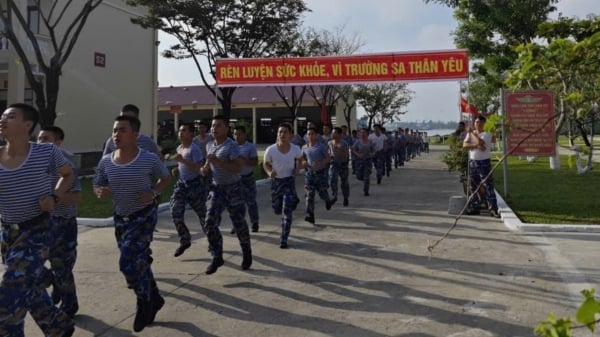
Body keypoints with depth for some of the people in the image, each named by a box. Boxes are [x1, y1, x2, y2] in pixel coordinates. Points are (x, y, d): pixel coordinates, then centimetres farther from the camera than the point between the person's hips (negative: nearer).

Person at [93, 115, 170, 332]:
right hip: (120, 218, 5)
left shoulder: (149, 159, -15)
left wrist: (154, 192, -17)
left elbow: (165, 178, 1)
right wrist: (100, 192, -15)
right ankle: (154, 298, 38)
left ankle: (145, 304, 13)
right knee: (139, 263, 16)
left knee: (128, 263, -12)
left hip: (144, 216, -5)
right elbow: (97, 186, 9)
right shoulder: (105, 162, -5)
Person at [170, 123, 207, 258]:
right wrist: (177, 169, 6)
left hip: (195, 185, -7)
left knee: (202, 214, 7)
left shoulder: (194, 149, -16)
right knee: (175, 213, -3)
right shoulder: (179, 148, 9)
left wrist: (183, 160, -32)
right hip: (181, 184, 7)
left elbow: (198, 167, -27)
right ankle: (185, 241, 14)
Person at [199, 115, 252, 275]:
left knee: (238, 223, 7)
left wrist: (217, 161, -30)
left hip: (233, 188, -6)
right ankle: (217, 257, 6)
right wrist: (206, 168, 0)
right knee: (209, 223, -7)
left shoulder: (231, 146, -16)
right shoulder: (209, 145, 7)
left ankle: (247, 253, 31)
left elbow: (238, 167, -26)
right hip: (216, 188, 6)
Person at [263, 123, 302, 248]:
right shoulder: (270, 150, -15)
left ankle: (284, 240, 0)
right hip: (275, 181, 1)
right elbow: (265, 164, 1)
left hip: (289, 181, -1)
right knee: (277, 209, 16)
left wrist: (298, 169, -7)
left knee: (287, 212, -10)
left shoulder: (295, 149, -12)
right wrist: (269, 172, -20)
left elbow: (300, 159, 11)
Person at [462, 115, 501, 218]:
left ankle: (493, 210, -8)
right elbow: (464, 145, -4)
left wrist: (472, 133, -9)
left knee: (489, 187, -8)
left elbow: (480, 142, -21)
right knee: (473, 186, 10)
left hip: (484, 163, -5)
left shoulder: (487, 134, -3)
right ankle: (474, 208, 21)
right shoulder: (470, 134, 10)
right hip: (472, 162, 5)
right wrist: (476, 145, -18)